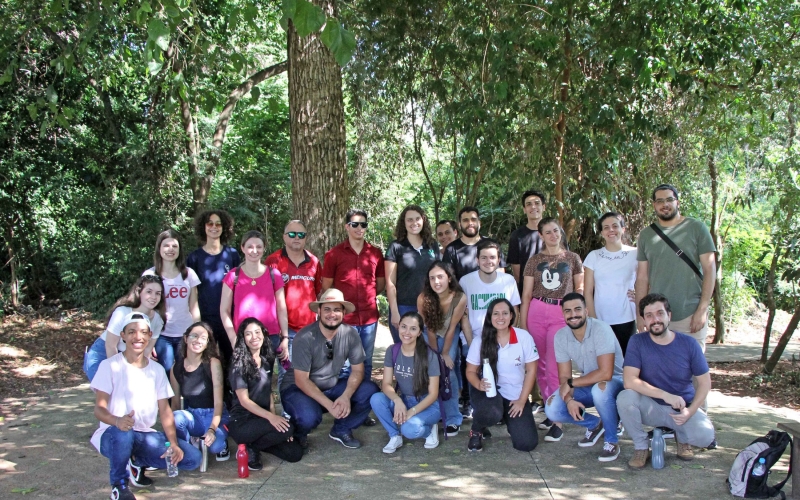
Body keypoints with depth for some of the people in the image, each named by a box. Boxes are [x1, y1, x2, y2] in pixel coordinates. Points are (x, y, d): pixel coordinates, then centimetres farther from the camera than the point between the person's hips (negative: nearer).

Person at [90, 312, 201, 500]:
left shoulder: (157, 370, 8)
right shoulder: (110, 366, -7)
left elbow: (165, 410, 4)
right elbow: (99, 409, -14)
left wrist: (173, 444, -12)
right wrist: (117, 421, -38)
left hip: (146, 436, 5)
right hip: (114, 434, -4)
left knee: (192, 458, -13)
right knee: (123, 433, -41)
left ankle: (137, 462, 10)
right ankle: (119, 484, -10)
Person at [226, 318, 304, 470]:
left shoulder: (267, 360, 10)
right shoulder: (240, 363, -11)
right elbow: (244, 400, -15)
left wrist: (274, 416, -2)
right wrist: (270, 416, -26)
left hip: (262, 418, 7)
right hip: (242, 422, -7)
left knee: (295, 453, -7)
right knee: (287, 428, -29)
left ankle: (257, 443, 12)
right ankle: (249, 448, -7)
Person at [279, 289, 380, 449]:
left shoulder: (350, 334, -12)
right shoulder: (305, 337, -24)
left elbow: (357, 370, -5)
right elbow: (301, 380, -23)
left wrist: (346, 396, -24)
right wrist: (329, 405, -28)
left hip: (331, 386, 5)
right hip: (297, 388, -5)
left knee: (370, 390, -17)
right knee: (310, 416, -36)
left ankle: (341, 430, 5)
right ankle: (298, 433, 2)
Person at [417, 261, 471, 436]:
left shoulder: (460, 298, -32)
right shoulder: (423, 299, -32)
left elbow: (452, 328, -19)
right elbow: (430, 329, -19)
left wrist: (445, 354, -12)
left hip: (450, 335, 0)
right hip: (429, 335, 1)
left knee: (448, 371, -9)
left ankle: (453, 419, 0)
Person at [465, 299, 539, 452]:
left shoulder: (524, 337, -10)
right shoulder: (480, 341, -10)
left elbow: (531, 370, -2)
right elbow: (470, 371, -2)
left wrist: (521, 401, -6)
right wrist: (479, 385, -25)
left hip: (515, 395, 2)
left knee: (527, 443, -9)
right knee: (491, 414, -38)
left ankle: (508, 418, 25)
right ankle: (477, 431, 0)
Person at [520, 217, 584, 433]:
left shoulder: (572, 258, 6)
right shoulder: (534, 261, 8)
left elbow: (580, 288, 11)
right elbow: (526, 294, 7)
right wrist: (522, 324, 2)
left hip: (562, 314, -2)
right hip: (537, 312, 2)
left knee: (554, 367, -8)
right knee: (541, 365, 6)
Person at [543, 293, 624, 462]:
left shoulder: (601, 330, -24)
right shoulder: (560, 336, -7)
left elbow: (605, 373, -31)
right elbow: (564, 376, -4)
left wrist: (571, 383, -23)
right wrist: (569, 400, -24)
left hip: (613, 382, -5)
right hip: (586, 384, 5)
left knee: (600, 389, -40)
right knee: (552, 410, -16)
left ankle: (612, 441, -14)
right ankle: (594, 424, 13)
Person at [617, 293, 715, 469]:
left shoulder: (688, 344, -8)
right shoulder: (637, 342, -12)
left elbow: (704, 382, -2)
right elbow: (629, 381, -23)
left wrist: (690, 411, -15)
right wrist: (666, 395, -31)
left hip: (683, 408, 1)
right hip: (652, 407, -1)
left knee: (705, 436, -28)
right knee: (625, 398, -32)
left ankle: (682, 438, 12)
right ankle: (641, 447, -6)